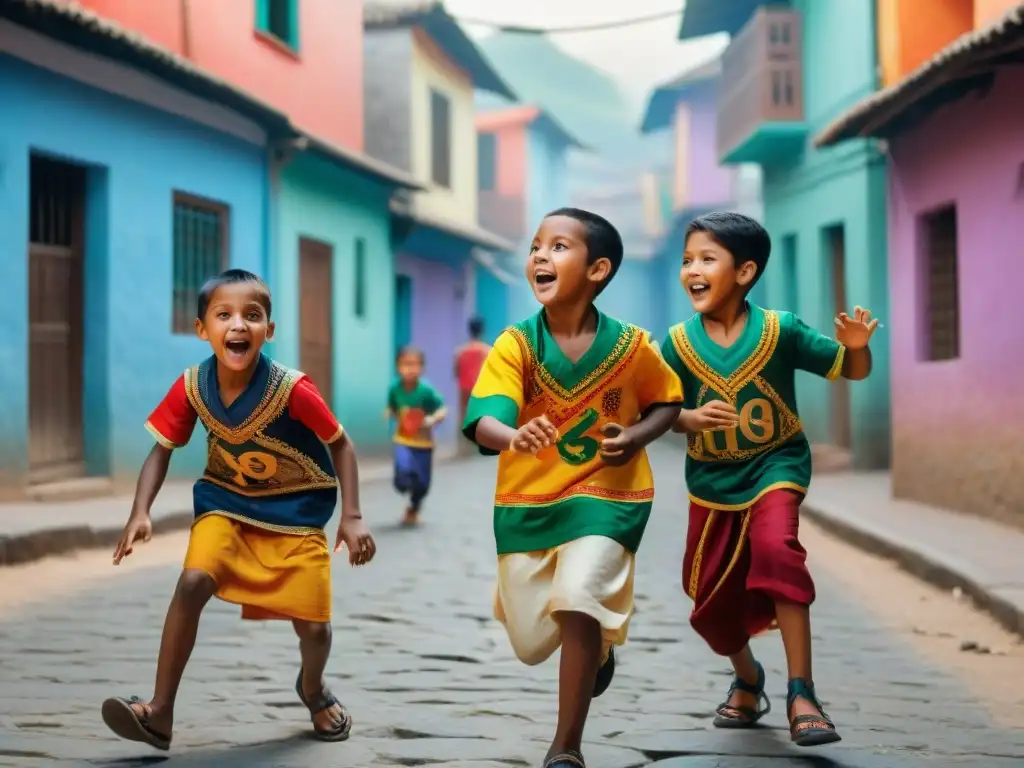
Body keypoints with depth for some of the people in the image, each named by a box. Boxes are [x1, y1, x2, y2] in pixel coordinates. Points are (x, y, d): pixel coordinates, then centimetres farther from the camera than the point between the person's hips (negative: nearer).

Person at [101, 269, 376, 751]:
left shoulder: (291, 390, -26)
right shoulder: (192, 386, -18)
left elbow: (341, 445, -13)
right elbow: (162, 450, -6)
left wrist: (352, 517, -19)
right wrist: (140, 512, -21)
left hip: (296, 513, -1)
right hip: (227, 503, 2)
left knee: (313, 625, -2)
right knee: (192, 584, -24)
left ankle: (313, 690, 36)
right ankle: (159, 714, -16)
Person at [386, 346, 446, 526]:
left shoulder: (426, 390, -19)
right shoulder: (395, 389, -11)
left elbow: (443, 411, -13)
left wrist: (433, 419, -33)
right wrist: (390, 414, -15)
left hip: (423, 442, 0)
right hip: (403, 440, 0)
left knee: (422, 483, 7)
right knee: (403, 474, -25)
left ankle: (413, 510, 37)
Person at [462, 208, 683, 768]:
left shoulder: (631, 346, -11)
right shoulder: (515, 345, -14)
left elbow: (667, 403, 7)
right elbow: (482, 422, -26)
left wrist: (636, 437, -14)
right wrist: (513, 437, -49)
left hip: (606, 497, -2)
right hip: (526, 502, 2)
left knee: (578, 609, -23)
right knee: (530, 642, 12)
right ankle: (598, 646, 50)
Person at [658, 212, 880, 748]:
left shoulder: (780, 330, -14)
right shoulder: (679, 343, -9)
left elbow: (852, 371, -6)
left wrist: (857, 346, -28)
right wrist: (691, 419, -24)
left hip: (775, 467, -3)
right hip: (711, 482, 3)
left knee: (776, 549, -32)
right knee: (712, 598, 11)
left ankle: (802, 694, -26)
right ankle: (747, 678, 43)